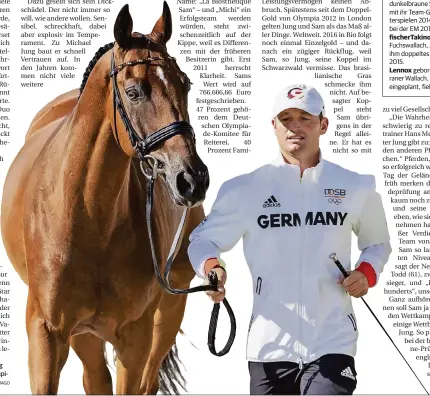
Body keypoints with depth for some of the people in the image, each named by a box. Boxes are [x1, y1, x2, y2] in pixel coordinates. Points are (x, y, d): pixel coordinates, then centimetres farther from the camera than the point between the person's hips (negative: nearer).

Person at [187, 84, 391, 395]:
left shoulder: (356, 188, 6)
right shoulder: (245, 189, 2)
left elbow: (378, 243, 20)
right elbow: (204, 239, 8)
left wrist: (367, 273, -1)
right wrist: (211, 267, -14)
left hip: (333, 344, -1)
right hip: (269, 345, 1)